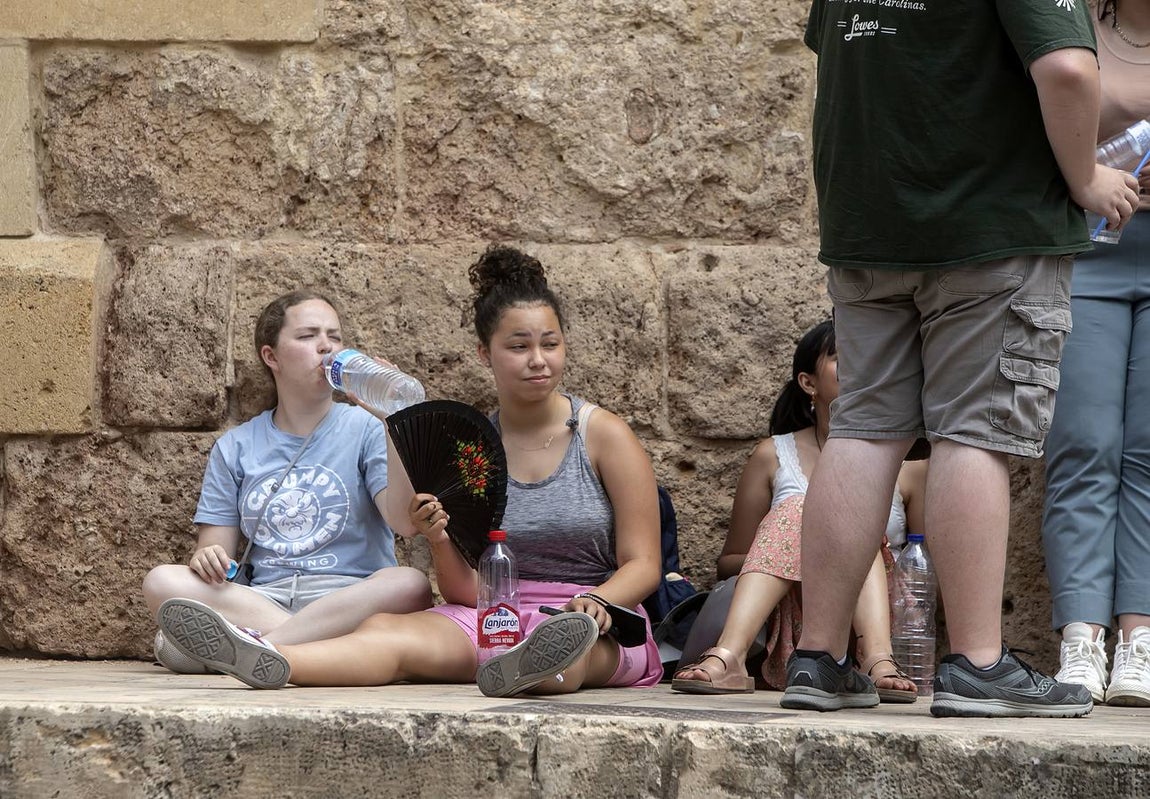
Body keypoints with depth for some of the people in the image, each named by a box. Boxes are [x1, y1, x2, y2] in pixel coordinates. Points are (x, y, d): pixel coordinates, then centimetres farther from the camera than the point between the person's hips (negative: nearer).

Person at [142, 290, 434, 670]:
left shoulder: (365, 428, 9)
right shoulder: (235, 449, 17)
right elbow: (215, 549, 12)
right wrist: (207, 558, -12)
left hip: (351, 597, -2)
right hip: (260, 600, 2)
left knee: (411, 585, -35)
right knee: (161, 581, -25)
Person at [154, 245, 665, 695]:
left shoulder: (604, 435, 3)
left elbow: (643, 564, -2)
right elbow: (466, 593, 7)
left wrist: (594, 602, -24)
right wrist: (440, 541, -16)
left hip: (604, 632, -3)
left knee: (569, 633, -42)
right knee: (386, 630, -28)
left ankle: (534, 667, -79)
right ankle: (268, 662, -58)